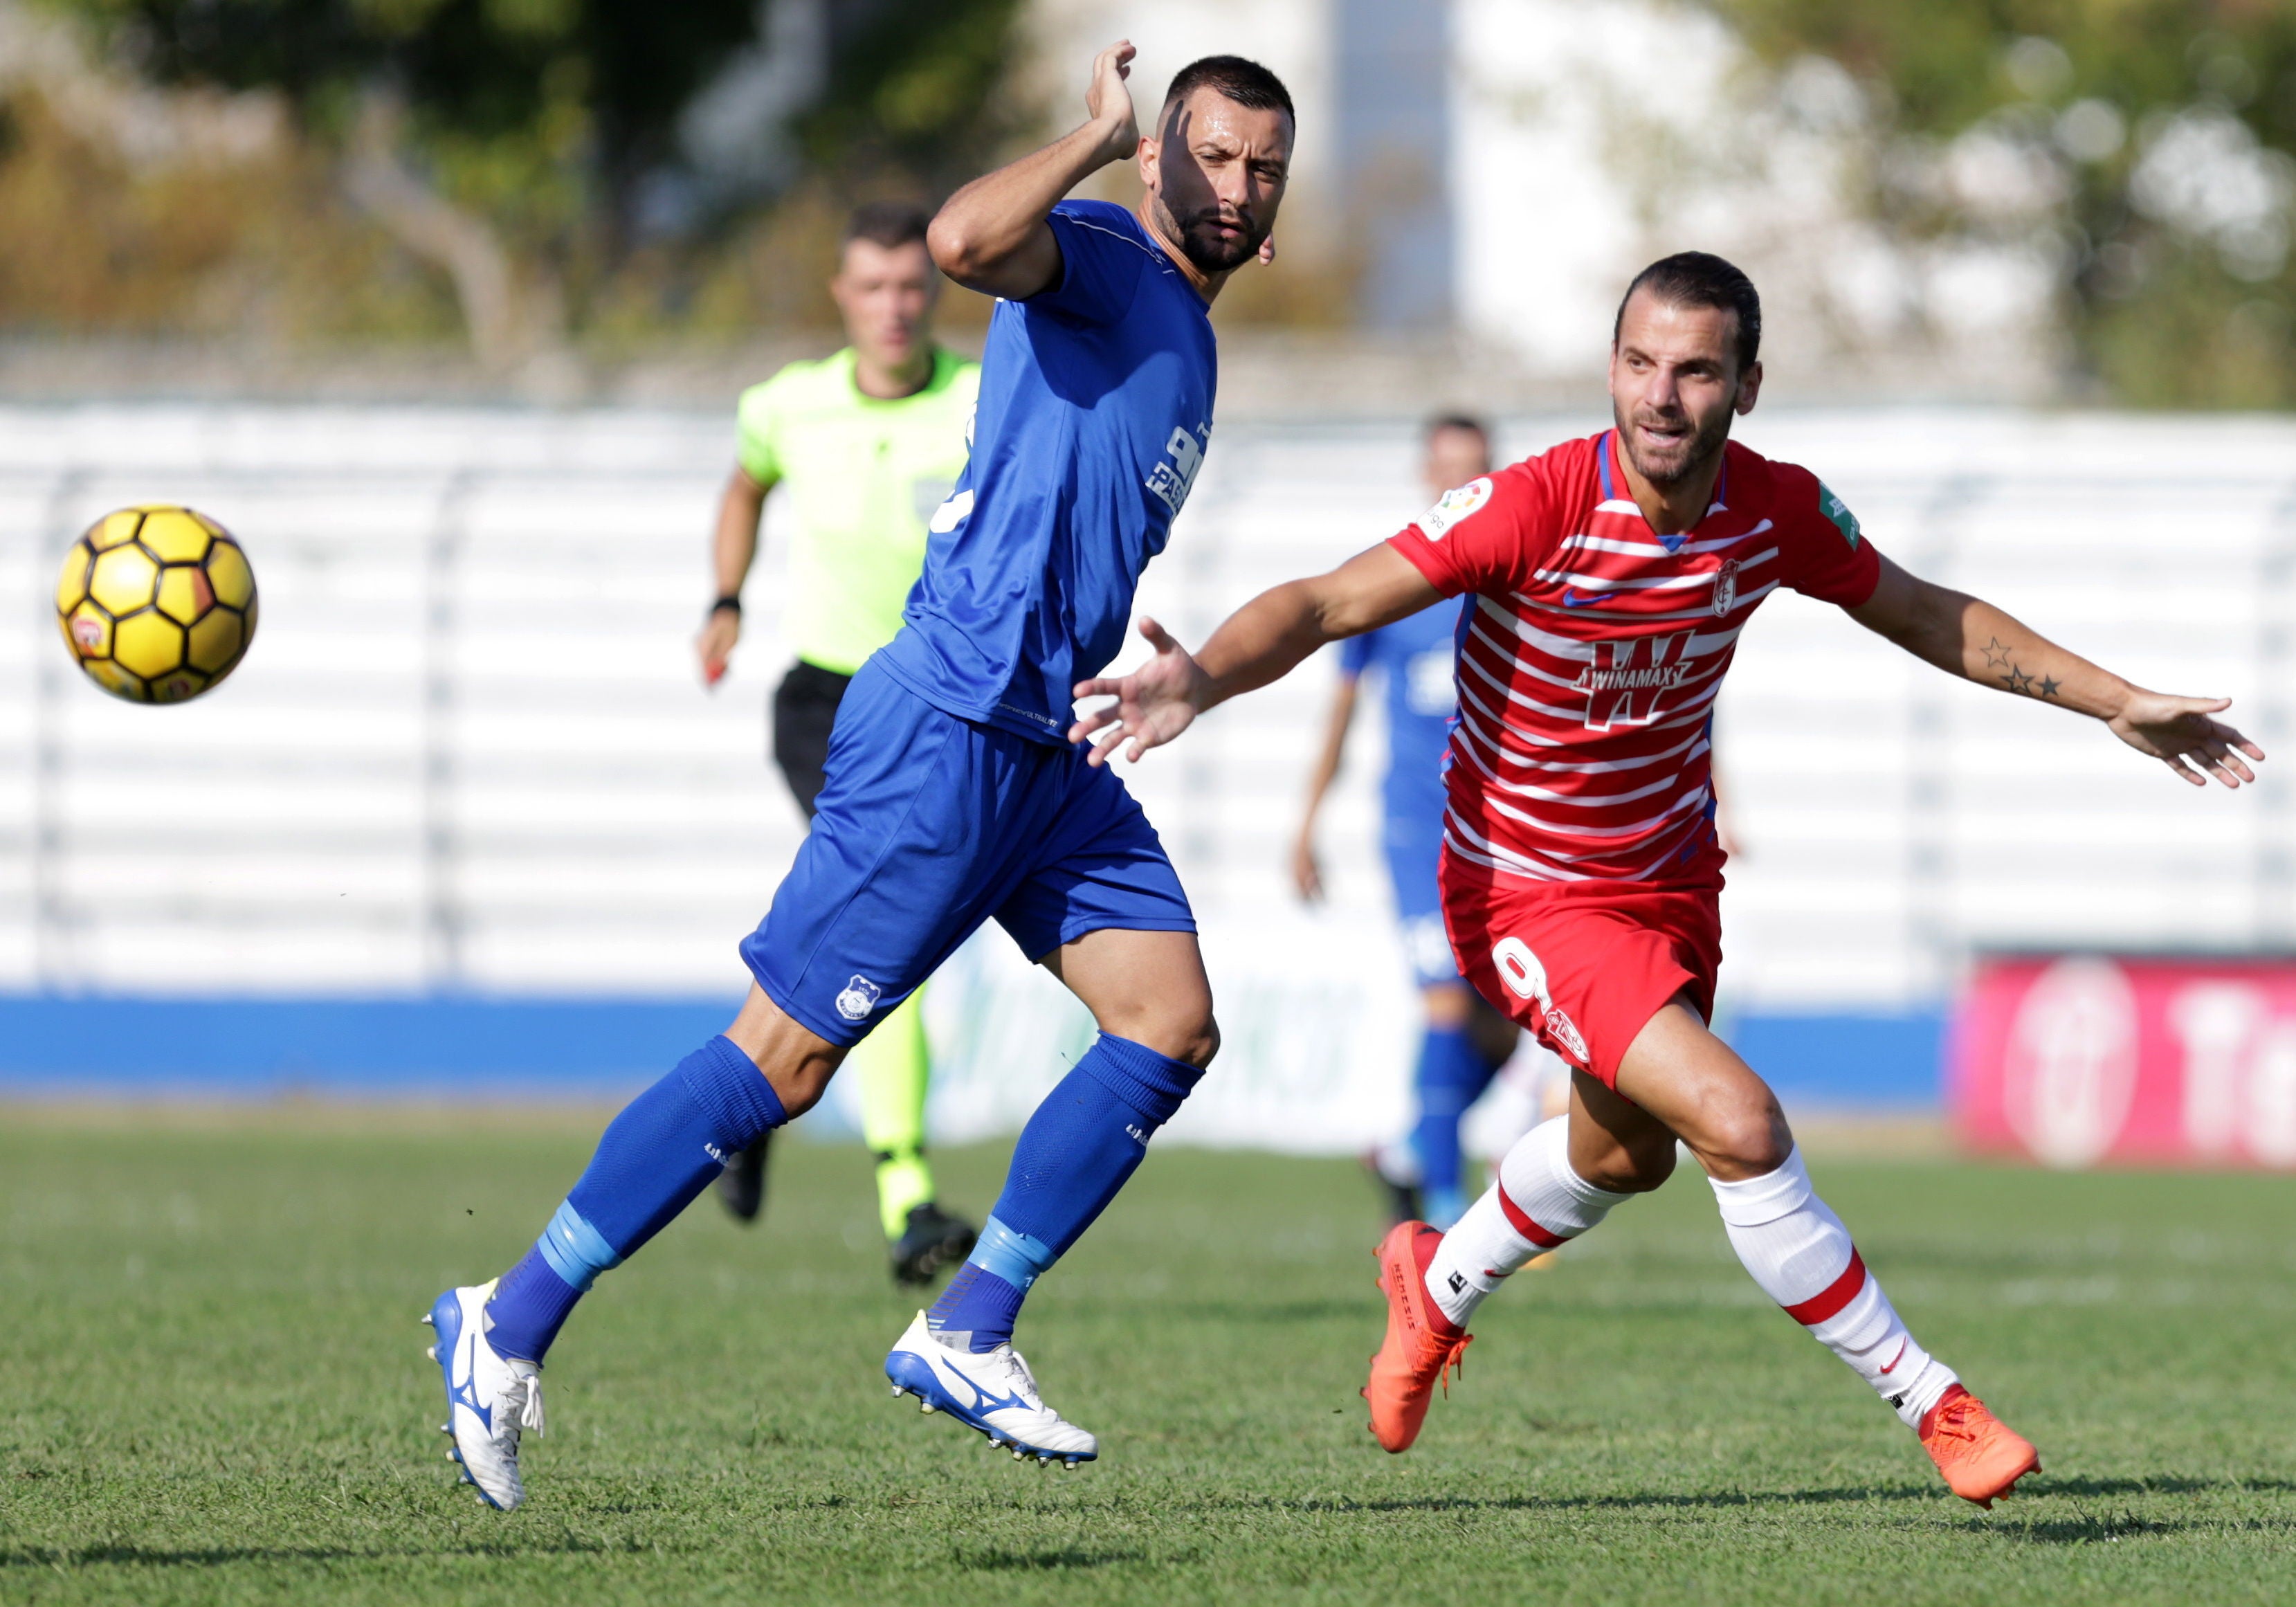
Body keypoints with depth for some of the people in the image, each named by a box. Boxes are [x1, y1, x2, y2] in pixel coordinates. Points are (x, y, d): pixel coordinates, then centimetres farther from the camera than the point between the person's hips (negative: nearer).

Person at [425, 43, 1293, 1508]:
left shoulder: (1184, 331, 21)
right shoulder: (1097, 259, -8)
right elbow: (965, 241, -32)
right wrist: (1094, 138, -20)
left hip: (1048, 749, 9)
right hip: (948, 729, -9)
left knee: (1172, 1027, -3)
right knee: (789, 1052, -8)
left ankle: (967, 1335, 1)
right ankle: (513, 1322, -1)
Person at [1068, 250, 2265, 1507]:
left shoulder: (1777, 509, -12)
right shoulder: (1533, 507, -28)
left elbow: (1925, 616, 5)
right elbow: (1326, 604, -31)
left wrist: (2118, 702, 7)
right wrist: (1203, 678, -51)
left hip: (1670, 877, 7)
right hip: (1530, 896, -7)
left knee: (1629, 1151, 27)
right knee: (1740, 1128, -22)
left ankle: (1439, 1286, 56)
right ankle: (1930, 1404, -8)